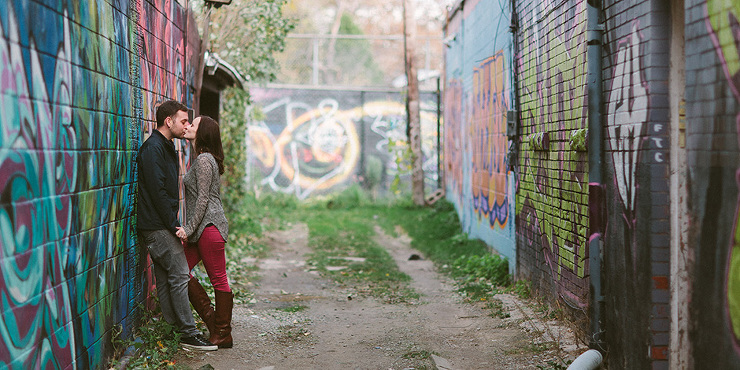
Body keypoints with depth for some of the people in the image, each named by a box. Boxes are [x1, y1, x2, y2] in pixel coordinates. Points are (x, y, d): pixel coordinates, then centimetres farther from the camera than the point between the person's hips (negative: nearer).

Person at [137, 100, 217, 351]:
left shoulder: (165, 147, 18)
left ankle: (173, 329, 17)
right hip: (157, 226, -10)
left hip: (161, 226, 10)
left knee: (165, 277, 12)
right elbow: (157, 191, -20)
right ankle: (188, 334, -8)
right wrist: (174, 225, -17)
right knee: (179, 274, -10)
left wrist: (173, 223, 15)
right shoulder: (153, 148, -14)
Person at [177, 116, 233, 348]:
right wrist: (189, 229, 22)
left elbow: (203, 199, -17)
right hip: (202, 229, 10)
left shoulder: (204, 160, -13)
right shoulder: (203, 159, 17)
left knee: (219, 280, -3)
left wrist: (189, 229, -17)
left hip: (210, 227, -10)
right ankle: (212, 321, 13)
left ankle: (223, 336, 4)